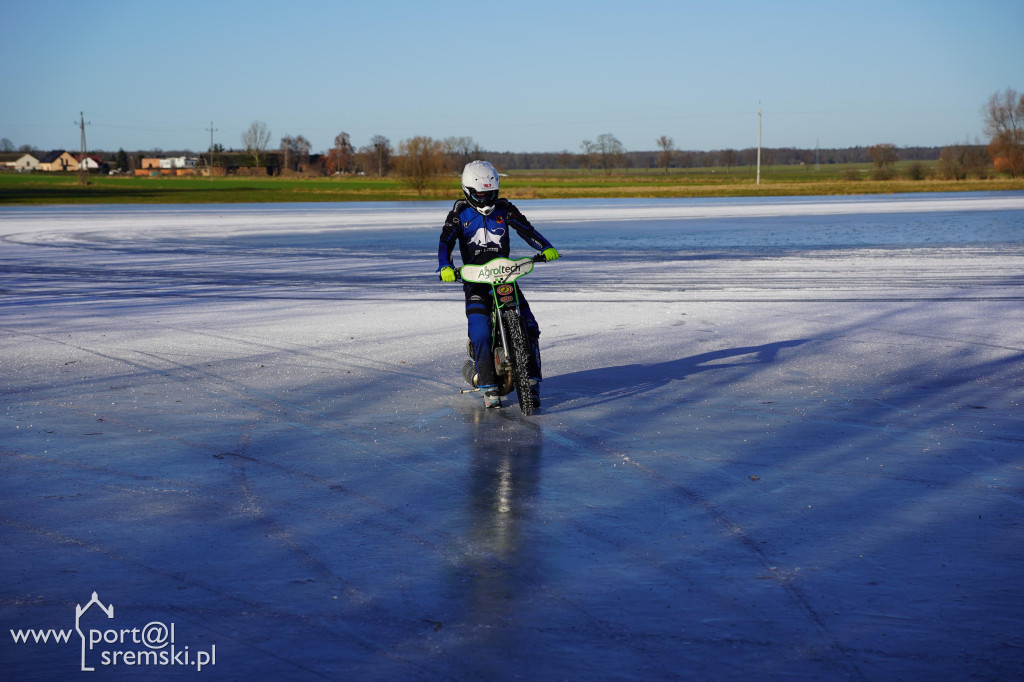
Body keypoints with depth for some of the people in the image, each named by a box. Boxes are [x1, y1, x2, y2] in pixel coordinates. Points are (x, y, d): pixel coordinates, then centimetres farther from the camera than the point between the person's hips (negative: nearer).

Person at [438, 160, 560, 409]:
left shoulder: (504, 209, 8)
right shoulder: (460, 213, 3)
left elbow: (527, 229, 6)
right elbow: (446, 241, -7)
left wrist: (546, 248, -12)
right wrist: (445, 267, -26)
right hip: (475, 280, -2)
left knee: (529, 326, -11)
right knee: (480, 334, -21)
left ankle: (532, 381, -2)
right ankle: (488, 386, -12)